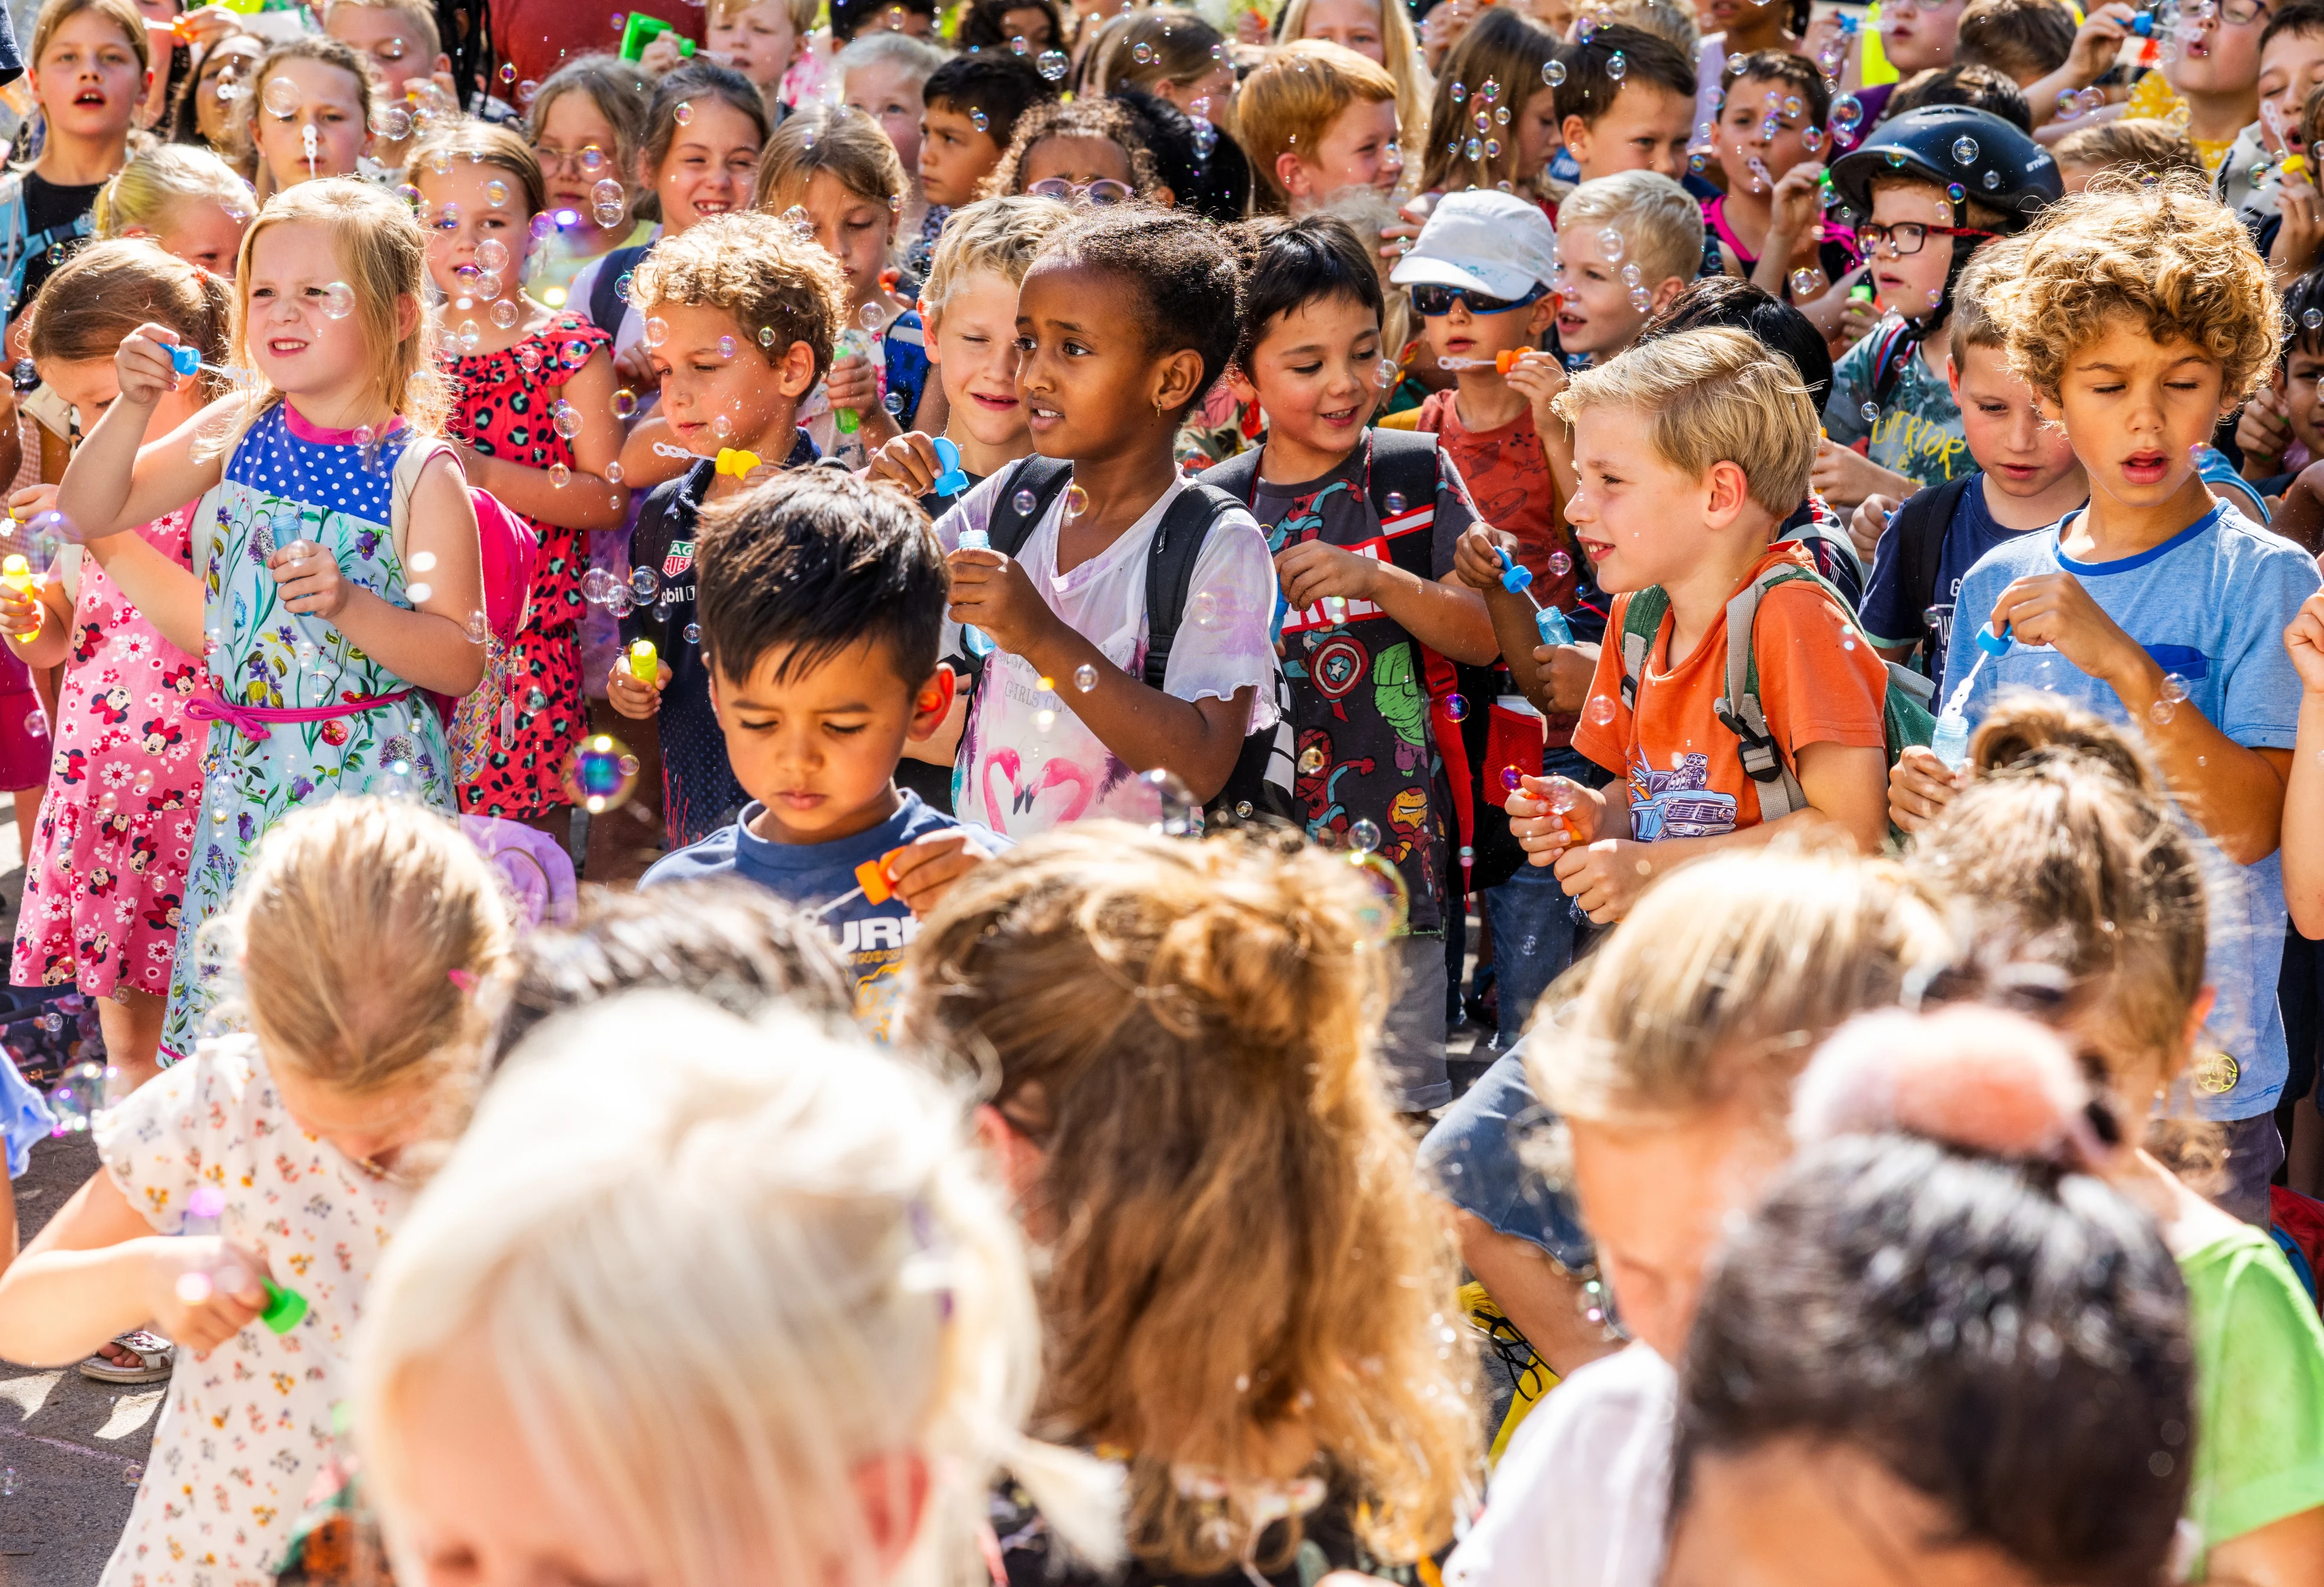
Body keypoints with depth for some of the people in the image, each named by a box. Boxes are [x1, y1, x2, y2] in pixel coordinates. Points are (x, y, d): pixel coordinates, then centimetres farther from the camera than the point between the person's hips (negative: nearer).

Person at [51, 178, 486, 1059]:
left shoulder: (421, 474, -10)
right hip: (245, 776, 5)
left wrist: (348, 604, -27)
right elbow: (87, 514, 8)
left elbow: (461, 662, -12)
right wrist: (134, 405, -7)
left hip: (369, 783, -5)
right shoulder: (235, 430, 3)